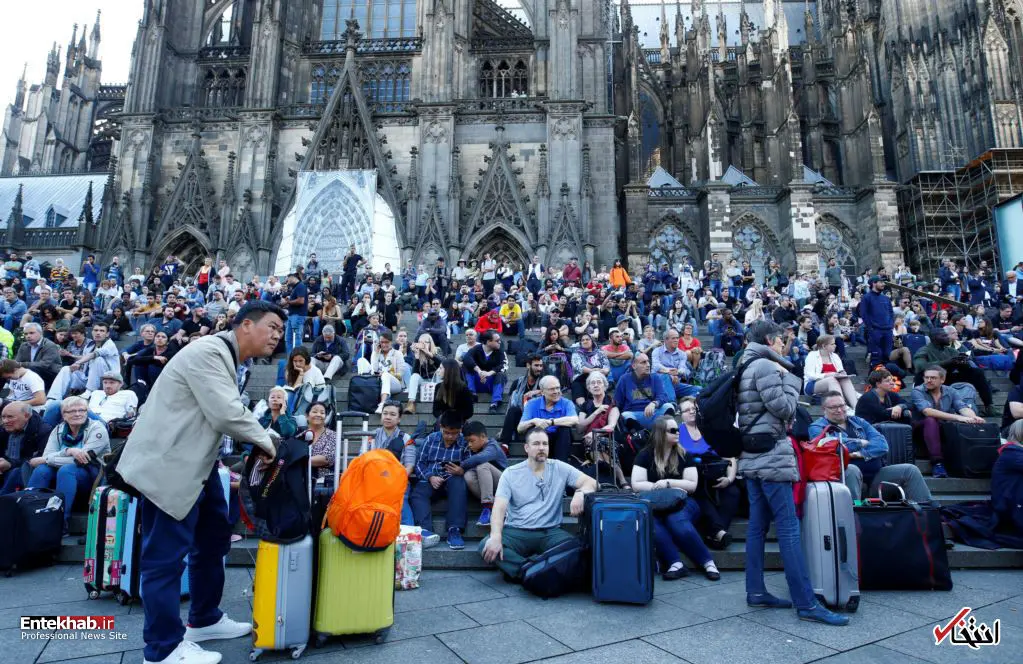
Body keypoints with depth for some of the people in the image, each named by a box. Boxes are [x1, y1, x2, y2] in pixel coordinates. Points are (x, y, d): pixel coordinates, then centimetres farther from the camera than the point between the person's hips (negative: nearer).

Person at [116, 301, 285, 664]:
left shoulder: (227, 358, 14)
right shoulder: (208, 351, -21)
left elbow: (231, 412, 16)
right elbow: (226, 414, -27)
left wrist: (269, 438, 6)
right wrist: (263, 439, -10)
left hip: (195, 463, 11)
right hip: (168, 466, -11)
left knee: (213, 538, 19)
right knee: (166, 555, 0)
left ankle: (204, 619, 35)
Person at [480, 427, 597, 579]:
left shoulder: (560, 468, 5)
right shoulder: (510, 473, 2)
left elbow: (591, 482, 0)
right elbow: (499, 508, -7)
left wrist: (579, 493, -25)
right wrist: (496, 537, -27)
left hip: (550, 532, 1)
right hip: (517, 532, 0)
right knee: (486, 546, -29)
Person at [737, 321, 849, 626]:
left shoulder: (748, 367, 17)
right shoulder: (765, 365, -13)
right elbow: (784, 408, -15)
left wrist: (782, 374, 12)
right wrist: (789, 377, -1)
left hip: (752, 457, 10)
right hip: (771, 456, -10)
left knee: (758, 525, 10)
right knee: (789, 528, -6)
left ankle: (756, 592, 15)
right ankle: (806, 603, -1)